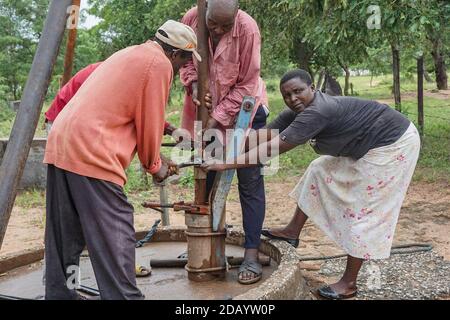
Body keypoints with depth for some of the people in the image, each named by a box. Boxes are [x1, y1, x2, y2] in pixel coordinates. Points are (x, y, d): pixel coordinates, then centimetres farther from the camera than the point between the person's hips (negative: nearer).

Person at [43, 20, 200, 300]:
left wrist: (168, 129, 42)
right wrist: (155, 165, 12)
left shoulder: (129, 55, 26)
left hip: (60, 145, 10)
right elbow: (148, 122, -3)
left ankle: (59, 293, 24)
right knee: (115, 239, -7)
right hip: (92, 153, -10)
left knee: (65, 235, 15)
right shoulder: (159, 63, -2)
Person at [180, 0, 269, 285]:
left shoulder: (247, 29, -24)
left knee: (250, 181, -4)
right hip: (205, 109, 4)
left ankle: (252, 254, 2)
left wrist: (216, 119, -20)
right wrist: (193, 84, -18)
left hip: (242, 110, -4)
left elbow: (246, 86, -19)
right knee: (205, 179, 11)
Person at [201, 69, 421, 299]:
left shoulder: (317, 112, -31)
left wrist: (226, 164, -33)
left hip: (391, 145, -10)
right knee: (320, 171, 13)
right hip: (365, 146, 10)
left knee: (364, 211, -5)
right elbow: (264, 135, -6)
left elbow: (273, 148, -34)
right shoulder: (298, 112, -2)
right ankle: (293, 231, 24)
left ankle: (349, 284, 7)